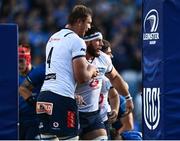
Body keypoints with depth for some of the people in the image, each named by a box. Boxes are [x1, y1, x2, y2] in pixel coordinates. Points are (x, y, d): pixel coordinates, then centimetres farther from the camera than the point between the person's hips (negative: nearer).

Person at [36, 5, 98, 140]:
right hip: (62, 98, -8)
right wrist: (91, 70, 11)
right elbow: (81, 77, -10)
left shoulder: (53, 38, 21)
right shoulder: (76, 41, -5)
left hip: (43, 98, 8)